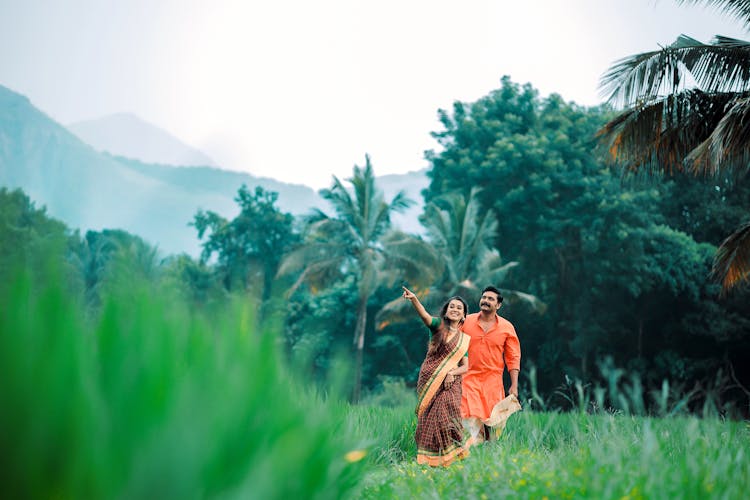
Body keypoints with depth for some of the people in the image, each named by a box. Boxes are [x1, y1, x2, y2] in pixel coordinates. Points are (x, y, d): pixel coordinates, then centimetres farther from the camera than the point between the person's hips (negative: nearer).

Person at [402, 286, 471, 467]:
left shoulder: (464, 339, 14)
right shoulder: (438, 326, 4)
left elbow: (465, 367, 11)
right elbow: (424, 315, -18)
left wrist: (452, 373, -11)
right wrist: (414, 299, -39)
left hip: (450, 383, 2)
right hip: (429, 380, -2)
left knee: (445, 417, -11)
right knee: (429, 417, -4)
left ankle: (448, 457, -1)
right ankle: (428, 459, 2)